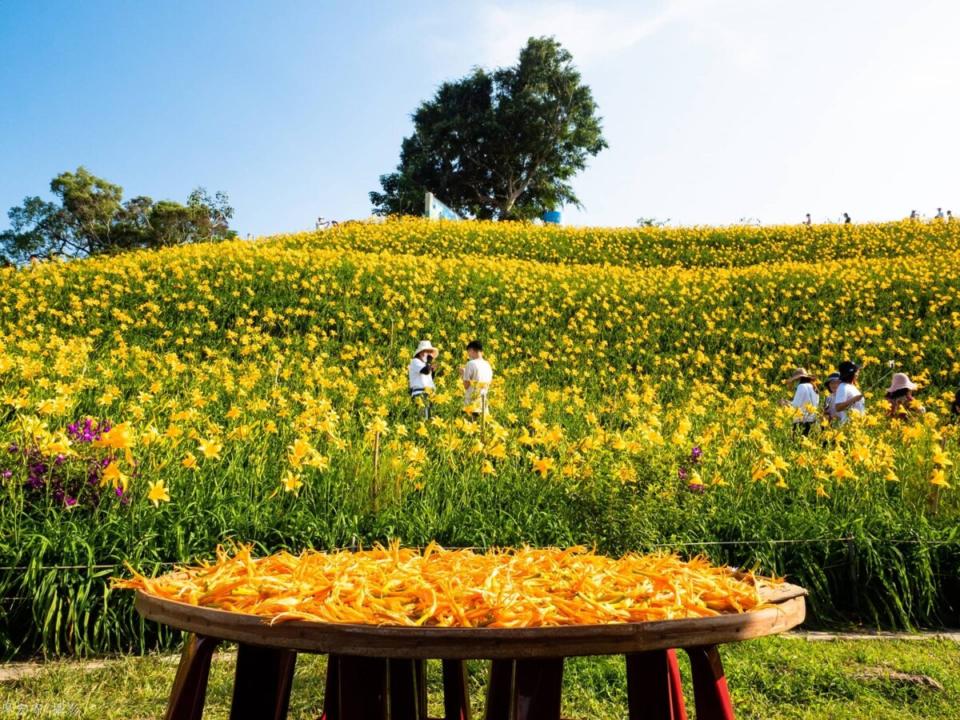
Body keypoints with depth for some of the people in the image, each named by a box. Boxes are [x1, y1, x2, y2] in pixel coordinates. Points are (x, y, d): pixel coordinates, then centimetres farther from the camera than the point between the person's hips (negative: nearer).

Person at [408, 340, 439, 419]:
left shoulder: (425, 364, 24)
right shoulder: (415, 361, -2)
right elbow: (426, 371, -19)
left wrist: (433, 372, 12)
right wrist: (429, 361, -6)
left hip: (427, 394, 9)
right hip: (419, 394, -9)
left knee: (428, 417, 3)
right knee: (423, 417, -19)